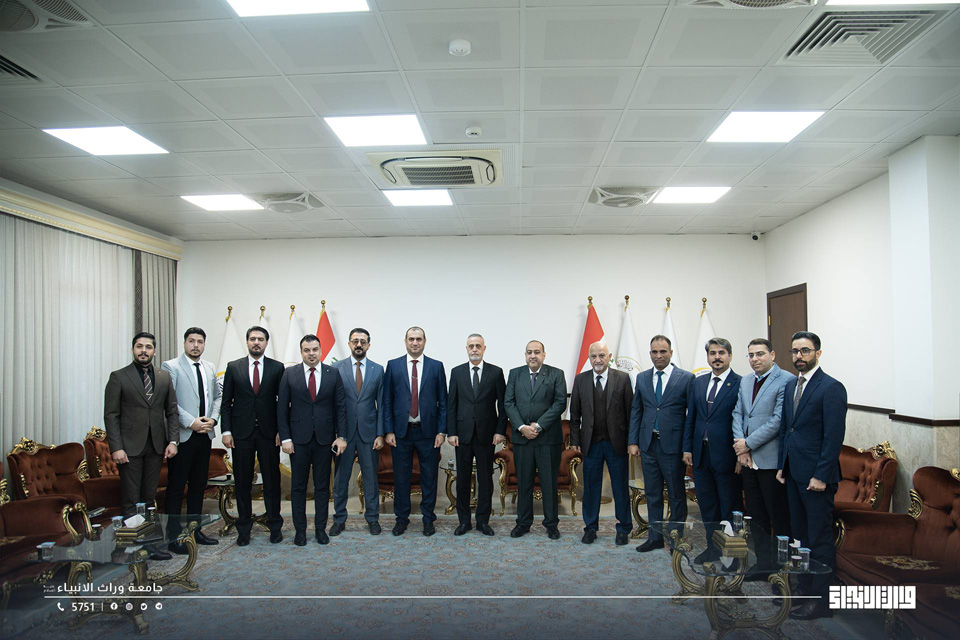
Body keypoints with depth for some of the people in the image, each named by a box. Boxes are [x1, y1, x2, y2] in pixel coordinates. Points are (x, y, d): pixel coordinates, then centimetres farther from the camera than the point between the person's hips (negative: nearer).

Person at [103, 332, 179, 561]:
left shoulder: (164, 377, 10)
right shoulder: (118, 377, 0)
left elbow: (172, 411, 10)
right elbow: (111, 415, -4)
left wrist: (172, 440, 0)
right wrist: (116, 448, -11)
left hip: (156, 447, 3)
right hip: (129, 447, -3)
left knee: (149, 499, 9)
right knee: (131, 501, 0)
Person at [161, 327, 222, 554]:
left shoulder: (210, 368, 13)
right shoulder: (170, 367, -6)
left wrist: (213, 418, 1)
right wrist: (191, 422, -17)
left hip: (204, 435, 6)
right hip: (182, 436, -6)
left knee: (198, 485, 13)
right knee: (176, 487, 0)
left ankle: (195, 530, 23)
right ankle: (173, 536, 8)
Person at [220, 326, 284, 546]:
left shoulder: (277, 368, 3)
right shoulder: (233, 367, 5)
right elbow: (226, 402, 5)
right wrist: (226, 431, -2)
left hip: (269, 433, -1)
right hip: (242, 433, 1)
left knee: (272, 481, 5)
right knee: (242, 482, 7)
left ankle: (274, 526, 17)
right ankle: (244, 529, 19)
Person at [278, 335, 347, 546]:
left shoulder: (333, 374, 1)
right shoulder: (290, 374, 0)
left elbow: (340, 407, 3)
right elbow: (282, 408, 0)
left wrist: (340, 436, -3)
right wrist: (285, 438, -6)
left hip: (324, 439, 0)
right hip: (299, 439, 0)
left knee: (322, 485, 8)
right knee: (298, 486, 8)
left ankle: (321, 527, 20)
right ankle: (300, 529, 19)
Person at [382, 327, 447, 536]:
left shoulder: (436, 366, 3)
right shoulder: (393, 365, 4)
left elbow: (443, 401, 2)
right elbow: (387, 401, 3)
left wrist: (441, 431, -4)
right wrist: (388, 430, -3)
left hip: (428, 430, 0)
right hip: (401, 430, 0)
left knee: (429, 477, 7)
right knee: (401, 476, 8)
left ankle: (428, 519, 21)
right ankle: (402, 518, 23)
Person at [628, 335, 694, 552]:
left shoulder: (686, 378, -4)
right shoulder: (642, 378, 8)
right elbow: (636, 411, 10)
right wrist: (633, 441, 3)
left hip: (672, 445, -4)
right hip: (648, 444, 4)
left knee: (677, 494, 8)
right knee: (652, 494, 12)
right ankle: (655, 537, 24)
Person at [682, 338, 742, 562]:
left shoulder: (740, 384, -10)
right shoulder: (698, 383, 9)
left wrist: (741, 456, -13)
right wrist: (687, 448, 6)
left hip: (726, 457, -6)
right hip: (701, 454, 6)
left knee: (730, 509, 7)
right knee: (707, 506, 15)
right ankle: (713, 548, 29)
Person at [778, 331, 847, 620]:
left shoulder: (831, 388, -11)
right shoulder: (790, 386, 13)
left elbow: (834, 436, -15)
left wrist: (821, 476, -17)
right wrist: (782, 465, 13)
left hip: (816, 476, -7)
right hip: (794, 474, 8)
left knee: (820, 539, 1)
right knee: (801, 534, 15)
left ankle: (821, 600, 10)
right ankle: (805, 587, 27)